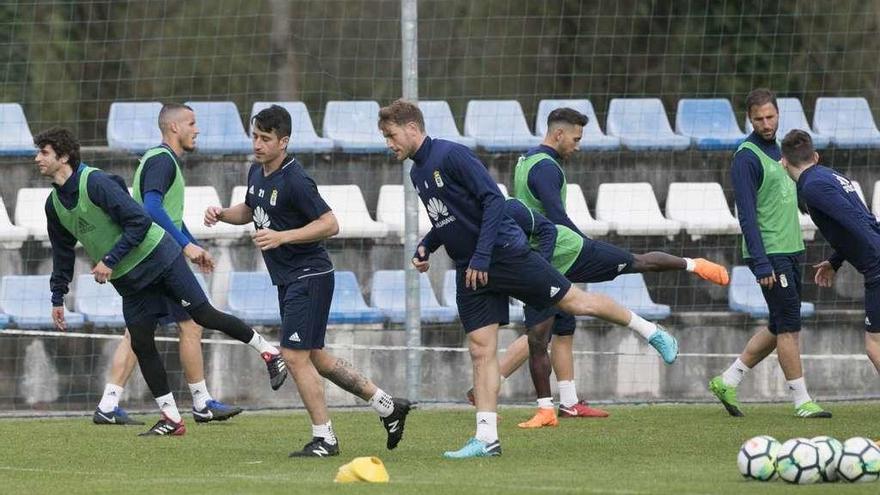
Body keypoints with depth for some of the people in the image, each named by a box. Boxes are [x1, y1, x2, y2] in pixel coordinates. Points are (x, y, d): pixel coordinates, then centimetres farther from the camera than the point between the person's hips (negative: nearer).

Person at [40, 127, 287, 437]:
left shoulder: (95, 182, -20)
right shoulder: (54, 205, 4)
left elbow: (139, 221, -24)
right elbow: (62, 253, 18)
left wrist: (110, 260, -23)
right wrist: (58, 297, 16)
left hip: (157, 257, -7)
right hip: (128, 280, 7)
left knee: (203, 315, -7)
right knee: (141, 343, 0)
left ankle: (268, 352, 11)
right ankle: (171, 418, 6)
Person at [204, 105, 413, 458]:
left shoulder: (294, 181, -20)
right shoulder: (257, 173, 8)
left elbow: (330, 224, -22)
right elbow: (249, 211, 26)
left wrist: (281, 237, -28)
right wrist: (222, 213, 5)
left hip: (309, 276, -10)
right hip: (288, 280, 10)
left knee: (294, 356, -10)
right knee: (314, 357, 14)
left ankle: (324, 439, -1)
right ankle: (387, 406, 23)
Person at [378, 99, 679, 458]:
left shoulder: (451, 155, -16)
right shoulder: (417, 173, 10)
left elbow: (493, 199, -20)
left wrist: (481, 256, -23)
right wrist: (426, 247, 6)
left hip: (505, 253, -7)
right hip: (469, 270, 7)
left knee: (573, 301, 1)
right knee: (481, 350, 1)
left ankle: (650, 332, 21)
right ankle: (486, 438, -1)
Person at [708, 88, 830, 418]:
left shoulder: (776, 149, 15)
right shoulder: (746, 158, -13)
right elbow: (747, 215, -18)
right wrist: (762, 264, -23)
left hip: (791, 251, 9)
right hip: (770, 255, -9)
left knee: (779, 328, 12)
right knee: (789, 327, -6)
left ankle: (727, 382, 18)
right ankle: (802, 402, 0)